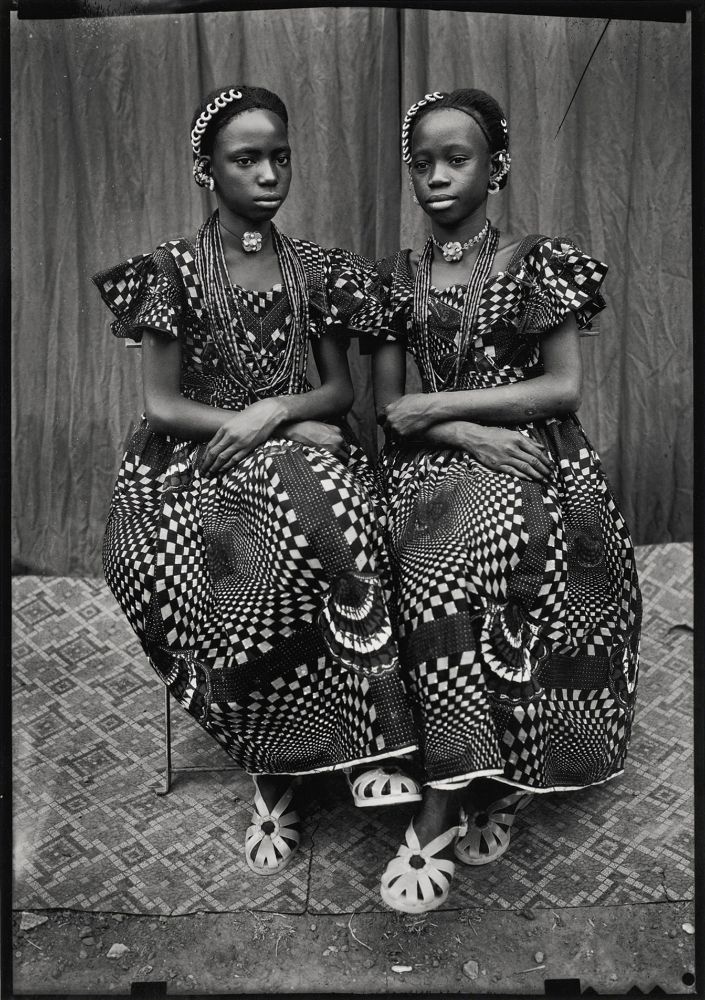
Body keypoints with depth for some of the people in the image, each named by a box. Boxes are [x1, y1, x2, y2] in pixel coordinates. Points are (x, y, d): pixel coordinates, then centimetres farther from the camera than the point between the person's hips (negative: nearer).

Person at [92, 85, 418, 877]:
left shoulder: (313, 268, 9)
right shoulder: (173, 270, 1)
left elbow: (340, 389, 9)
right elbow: (161, 404, -4)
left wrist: (273, 412, -13)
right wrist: (290, 430, -13)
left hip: (294, 444, 2)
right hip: (196, 459, -2)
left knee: (328, 514, -34)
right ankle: (276, 772, -14)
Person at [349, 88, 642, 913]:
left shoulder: (541, 262, 7)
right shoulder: (395, 279, 13)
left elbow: (564, 388, -2)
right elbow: (389, 406, 7)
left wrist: (438, 405, -7)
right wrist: (473, 435, -12)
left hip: (535, 455, -1)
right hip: (438, 466, 2)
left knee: (484, 549, -34)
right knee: (471, 553, -32)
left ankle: (441, 811, -25)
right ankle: (490, 789, -19)